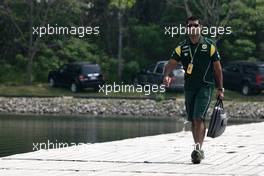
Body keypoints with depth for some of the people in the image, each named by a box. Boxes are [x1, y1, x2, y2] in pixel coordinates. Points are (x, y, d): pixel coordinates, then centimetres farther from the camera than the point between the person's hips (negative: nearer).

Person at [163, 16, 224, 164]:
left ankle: (198, 149, -20)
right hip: (189, 88, 4)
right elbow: (171, 64, -4)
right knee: (193, 120, 10)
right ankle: (199, 150, 22)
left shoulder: (210, 46, -1)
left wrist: (220, 89, 2)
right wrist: (167, 76, -26)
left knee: (199, 118, -17)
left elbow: (217, 68, 3)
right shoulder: (182, 48, 5)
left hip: (205, 87, -4)